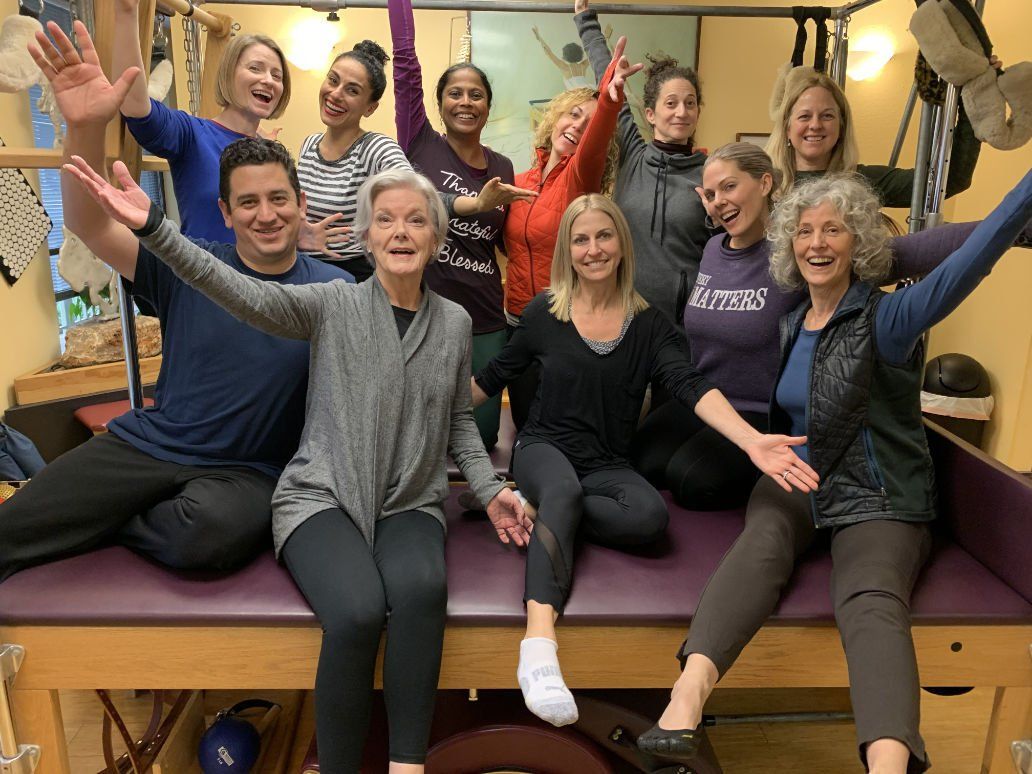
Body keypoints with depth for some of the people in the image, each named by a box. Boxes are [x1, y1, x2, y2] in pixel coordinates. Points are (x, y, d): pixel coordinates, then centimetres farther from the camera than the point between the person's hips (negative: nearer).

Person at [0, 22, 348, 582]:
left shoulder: (333, 290, -2)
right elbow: (89, 226, -9)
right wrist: (86, 129, -25)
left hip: (248, 470, 0)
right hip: (149, 445, 1)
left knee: (214, 529, -34)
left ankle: (111, 525, -2)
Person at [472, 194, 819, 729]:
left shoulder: (648, 324, 3)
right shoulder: (544, 313, 2)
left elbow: (692, 387, -11)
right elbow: (493, 378, 12)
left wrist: (751, 440, -27)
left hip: (606, 464, 2)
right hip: (543, 449, -2)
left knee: (650, 515, -31)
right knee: (564, 491, -38)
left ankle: (534, 507, -16)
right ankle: (538, 646, -52)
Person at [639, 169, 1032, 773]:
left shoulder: (885, 318, -6)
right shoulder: (791, 326, 13)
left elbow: (968, 263, -24)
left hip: (878, 502, -3)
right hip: (796, 482, 4)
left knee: (872, 599, -31)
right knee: (763, 543, -29)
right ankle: (687, 697, -45)